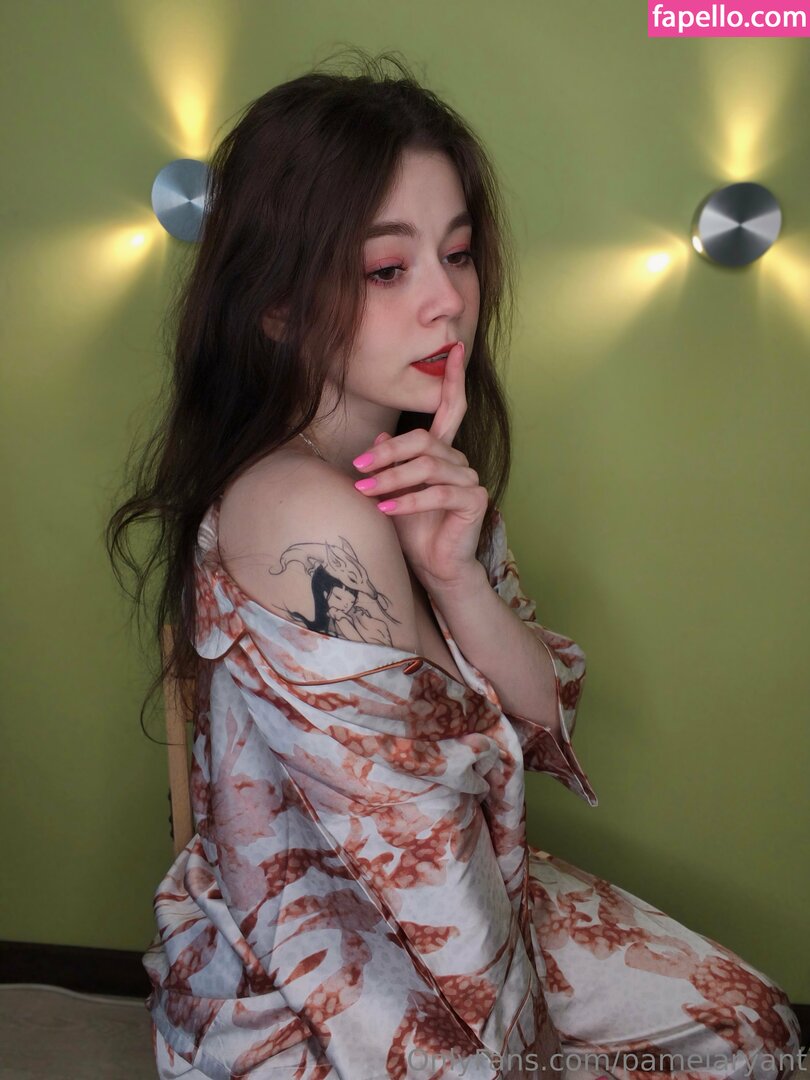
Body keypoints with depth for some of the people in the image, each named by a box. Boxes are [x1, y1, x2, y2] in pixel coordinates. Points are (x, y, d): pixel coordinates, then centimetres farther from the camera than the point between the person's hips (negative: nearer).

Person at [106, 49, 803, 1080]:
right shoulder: (310, 518, -33)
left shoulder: (418, 467, -4)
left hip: (453, 903, 7)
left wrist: (455, 574, -26)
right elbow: (417, 857, -26)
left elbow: (546, 722, -8)